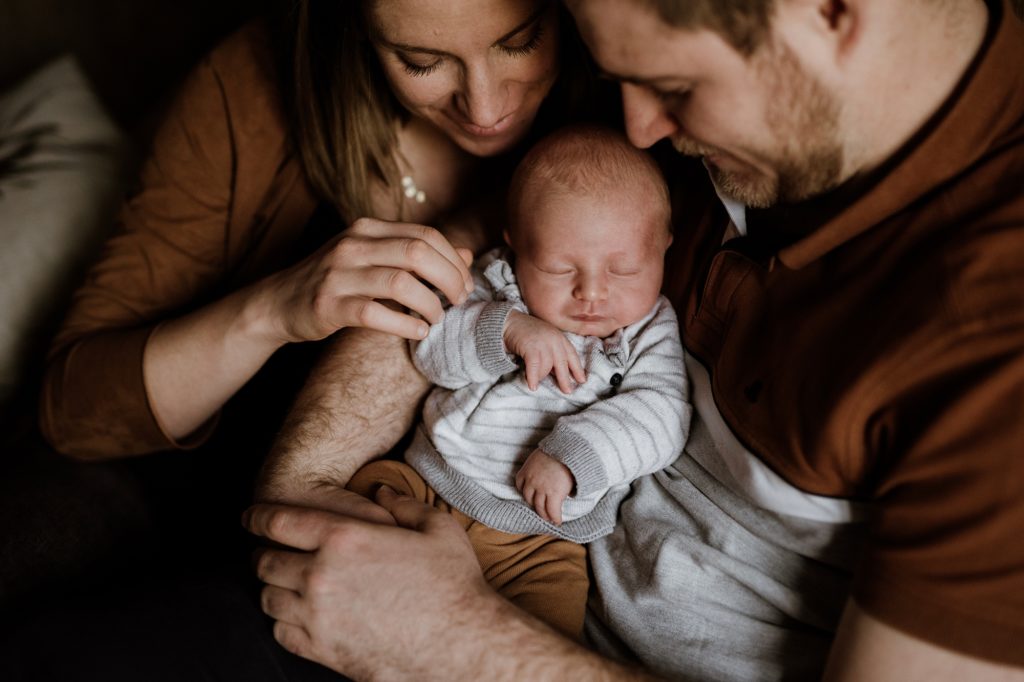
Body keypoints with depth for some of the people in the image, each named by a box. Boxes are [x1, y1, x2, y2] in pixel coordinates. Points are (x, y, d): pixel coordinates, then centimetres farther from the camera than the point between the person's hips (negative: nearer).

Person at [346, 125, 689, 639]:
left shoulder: (649, 331, 1)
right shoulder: (496, 286, 5)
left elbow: (660, 415, -12)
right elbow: (431, 347, -5)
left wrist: (570, 455, -25)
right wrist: (507, 329, -22)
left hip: (543, 537, -2)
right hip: (428, 481, 3)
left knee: (546, 647, -25)